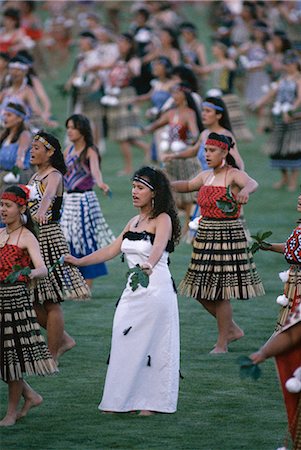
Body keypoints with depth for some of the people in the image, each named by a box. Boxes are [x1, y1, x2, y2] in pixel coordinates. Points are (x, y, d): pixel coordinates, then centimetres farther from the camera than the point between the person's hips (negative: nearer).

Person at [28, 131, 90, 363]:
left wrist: (41, 210, -54)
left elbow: (48, 195, -36)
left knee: (51, 301, -3)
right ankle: (63, 339, 25)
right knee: (32, 300, 9)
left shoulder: (54, 176, -13)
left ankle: (52, 356, 3)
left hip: (49, 237, -9)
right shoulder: (35, 176, 14)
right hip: (32, 237, 9)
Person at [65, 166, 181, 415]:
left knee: (152, 345, -4)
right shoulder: (134, 222, 14)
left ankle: (152, 402, 2)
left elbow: (158, 247, -28)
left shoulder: (163, 219, -8)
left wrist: (148, 266, -47)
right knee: (125, 343, 5)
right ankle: (124, 400, 12)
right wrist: (80, 261, 11)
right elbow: (111, 250, 17)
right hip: (133, 290, 7)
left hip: (157, 288, -7)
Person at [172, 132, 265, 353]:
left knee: (220, 291, -5)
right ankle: (232, 329, 27)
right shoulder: (206, 176, 12)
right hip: (205, 236, 8)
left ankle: (222, 343, 7)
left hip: (228, 237, -8)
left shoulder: (234, 175, -11)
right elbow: (188, 185, 32)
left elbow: (251, 183, -33)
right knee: (201, 291, 8)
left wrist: (245, 190, -57)